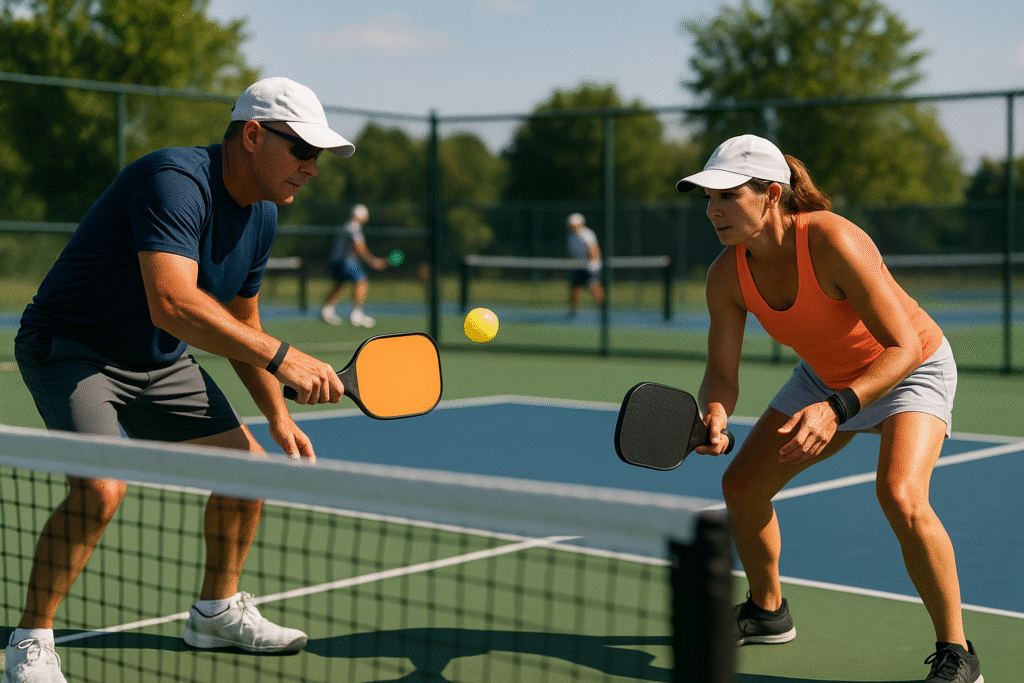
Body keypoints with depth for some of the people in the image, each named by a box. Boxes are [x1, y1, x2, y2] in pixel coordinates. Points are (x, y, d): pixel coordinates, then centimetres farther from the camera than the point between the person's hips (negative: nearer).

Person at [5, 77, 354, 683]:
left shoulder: (262, 216, 1)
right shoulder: (175, 181, -28)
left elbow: (240, 324, 15)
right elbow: (172, 304, -43)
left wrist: (278, 414, 6)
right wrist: (281, 357, -43)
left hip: (160, 362, 9)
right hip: (72, 349, -9)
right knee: (101, 488, -27)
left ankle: (219, 611, 27)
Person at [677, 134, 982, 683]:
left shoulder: (832, 242, -37)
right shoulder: (727, 276, -18)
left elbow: (903, 347, -36)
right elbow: (722, 375, -13)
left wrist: (836, 410, -48)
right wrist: (713, 416, -36)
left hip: (910, 371, -7)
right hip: (825, 376, 7)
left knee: (900, 497, -31)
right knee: (741, 485, 7)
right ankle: (767, 613, 34)